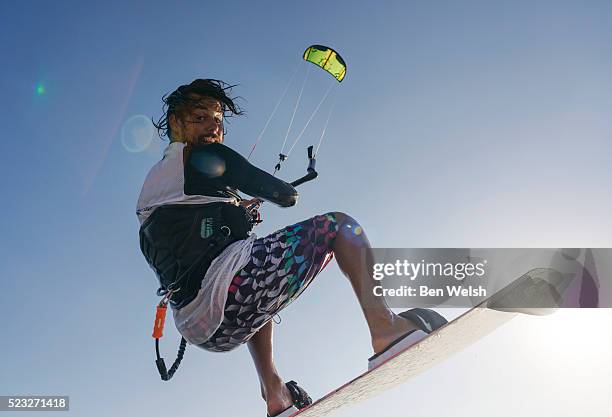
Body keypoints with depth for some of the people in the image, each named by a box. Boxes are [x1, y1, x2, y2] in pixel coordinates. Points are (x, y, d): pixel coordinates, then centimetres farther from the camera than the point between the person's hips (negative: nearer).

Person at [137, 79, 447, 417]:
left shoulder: (149, 186, 28)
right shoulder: (198, 156, 4)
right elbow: (269, 187, 6)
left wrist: (238, 211, 40)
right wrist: (289, 194, 29)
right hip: (225, 290, -9)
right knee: (340, 225, 1)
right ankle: (385, 329, -18)